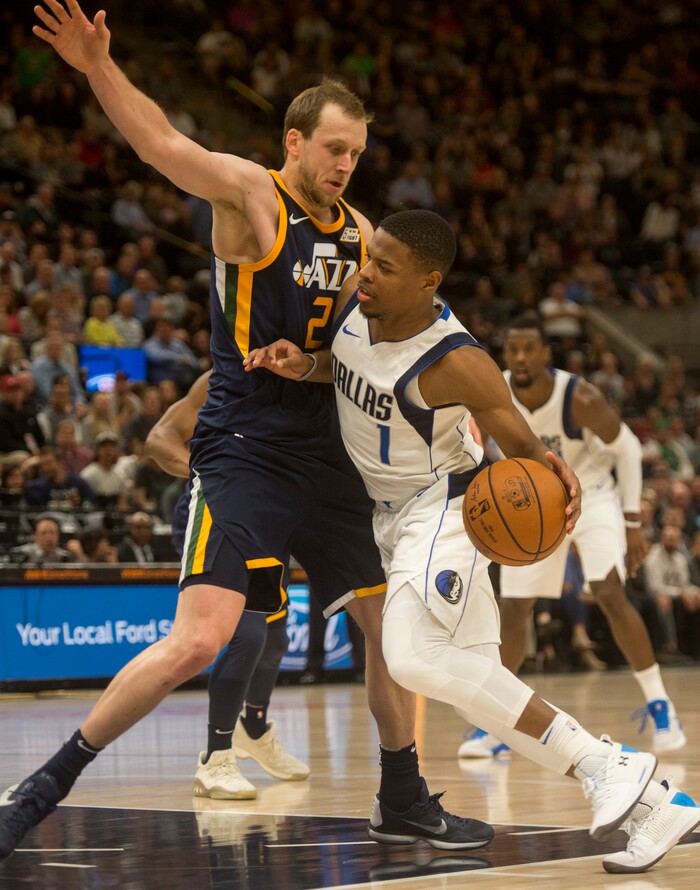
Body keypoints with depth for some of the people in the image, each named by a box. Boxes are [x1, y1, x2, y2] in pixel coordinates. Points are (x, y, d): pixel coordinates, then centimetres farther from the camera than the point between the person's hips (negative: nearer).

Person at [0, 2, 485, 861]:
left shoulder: (359, 233, 11)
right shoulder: (249, 194, -8)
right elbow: (161, 143, -26)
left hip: (324, 457, 7)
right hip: (242, 456, -7)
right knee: (196, 641, -19)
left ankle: (405, 801, 30)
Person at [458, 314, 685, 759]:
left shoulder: (580, 397, -28)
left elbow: (627, 448, -14)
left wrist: (633, 522, -14)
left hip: (591, 495, -3)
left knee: (611, 593, -21)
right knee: (513, 611, 0)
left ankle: (661, 707, -11)